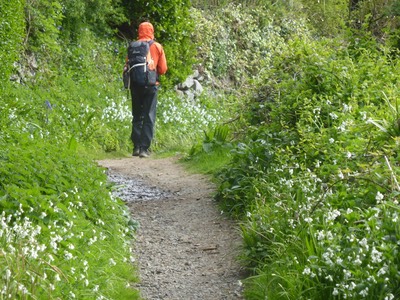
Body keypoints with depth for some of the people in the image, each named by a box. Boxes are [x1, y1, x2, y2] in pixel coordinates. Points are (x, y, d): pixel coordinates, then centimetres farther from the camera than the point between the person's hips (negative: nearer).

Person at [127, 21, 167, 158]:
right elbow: (163, 69, 2)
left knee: (137, 116, 12)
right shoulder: (157, 47, 0)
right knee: (149, 117, 0)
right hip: (151, 85, -2)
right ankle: (144, 148, -7)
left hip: (136, 85, 2)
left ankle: (136, 147, 9)